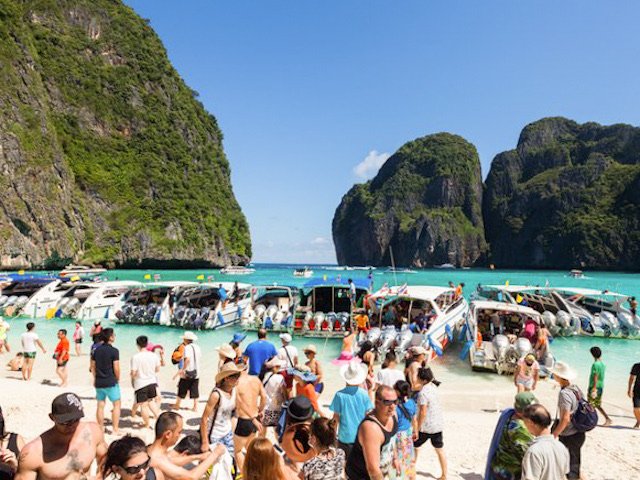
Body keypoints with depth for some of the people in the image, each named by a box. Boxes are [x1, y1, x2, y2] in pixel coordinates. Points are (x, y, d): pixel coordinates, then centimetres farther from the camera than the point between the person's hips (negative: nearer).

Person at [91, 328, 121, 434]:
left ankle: (100, 429, 20)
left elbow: (93, 366, 11)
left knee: (100, 405, 13)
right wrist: (117, 379, 1)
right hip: (111, 382, -6)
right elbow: (116, 368, -15)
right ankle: (115, 430, 4)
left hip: (99, 382, 6)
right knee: (116, 404, 5)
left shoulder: (96, 350, 5)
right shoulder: (114, 351, -14)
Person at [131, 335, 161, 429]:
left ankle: (146, 425, 23)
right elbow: (158, 369, 6)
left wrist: (132, 377, 6)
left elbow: (133, 373, -16)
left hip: (140, 384, -4)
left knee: (143, 405, 10)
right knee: (151, 401, 24)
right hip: (152, 382, 4)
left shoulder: (135, 357, -17)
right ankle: (159, 417, 16)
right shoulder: (154, 355, -4)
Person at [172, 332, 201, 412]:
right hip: (196, 373, 6)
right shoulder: (197, 347, 7)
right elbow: (200, 358, 14)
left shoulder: (187, 347, -14)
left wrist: (182, 369, -25)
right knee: (195, 391, 10)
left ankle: (177, 405, 23)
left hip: (187, 373, -6)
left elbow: (187, 359, -28)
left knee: (182, 390, 10)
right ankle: (195, 406, 12)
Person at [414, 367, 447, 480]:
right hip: (438, 424, 7)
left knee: (414, 446, 13)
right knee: (440, 450, 15)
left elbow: (423, 413, -22)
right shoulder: (432, 386, -1)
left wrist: (417, 428, -15)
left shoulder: (423, 393, -23)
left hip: (427, 426, -7)